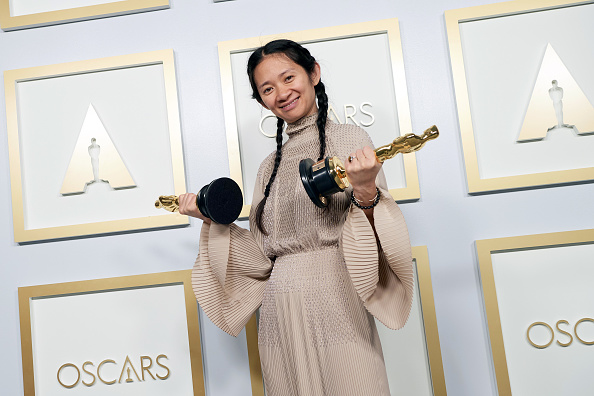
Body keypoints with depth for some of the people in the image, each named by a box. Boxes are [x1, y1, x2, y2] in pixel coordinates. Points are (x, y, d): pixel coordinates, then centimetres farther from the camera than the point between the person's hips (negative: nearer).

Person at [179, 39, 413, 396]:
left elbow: (372, 245, -9)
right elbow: (265, 255, 9)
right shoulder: (271, 166, 13)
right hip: (281, 318, 5)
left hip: (335, 308, -4)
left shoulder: (348, 139, -2)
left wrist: (365, 194, -27)